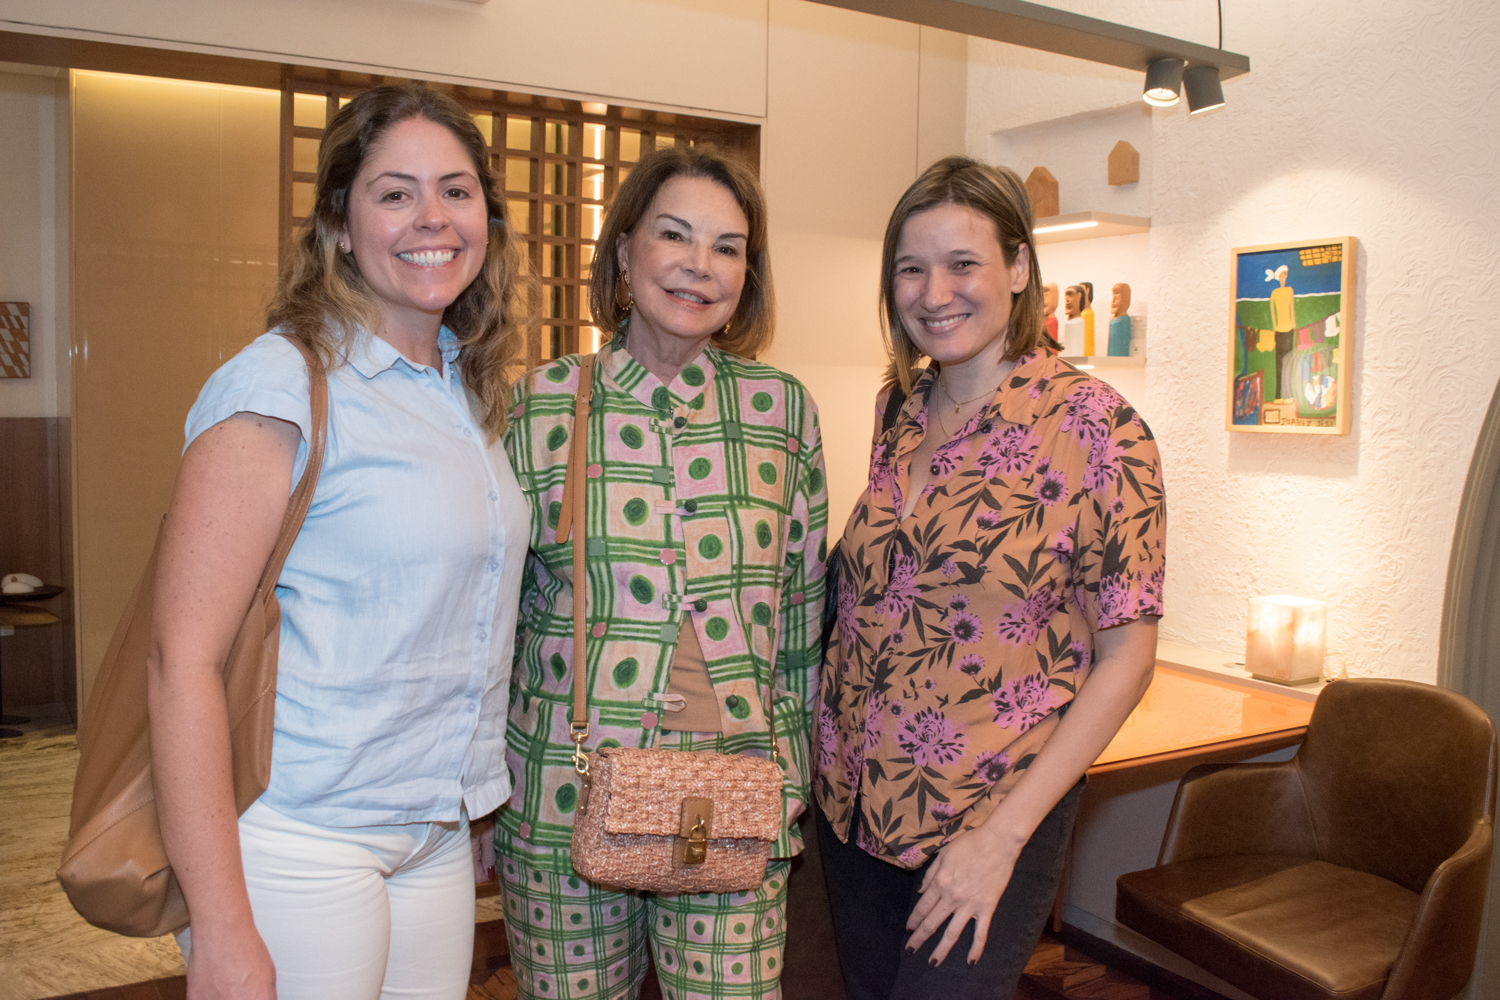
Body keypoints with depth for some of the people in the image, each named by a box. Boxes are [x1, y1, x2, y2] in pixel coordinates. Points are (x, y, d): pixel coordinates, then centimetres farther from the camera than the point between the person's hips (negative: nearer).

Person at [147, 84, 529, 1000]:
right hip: (301, 844, -6)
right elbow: (185, 659, -17)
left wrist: (471, 805, 10)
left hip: (438, 839, 7)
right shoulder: (283, 386, -14)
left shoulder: (475, 392, 7)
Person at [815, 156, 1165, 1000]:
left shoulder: (1096, 426, -14)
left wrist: (1001, 835, -17)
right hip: (854, 799, 6)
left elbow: (1127, 654, -13)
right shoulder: (901, 413, 3)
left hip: (993, 817, -5)